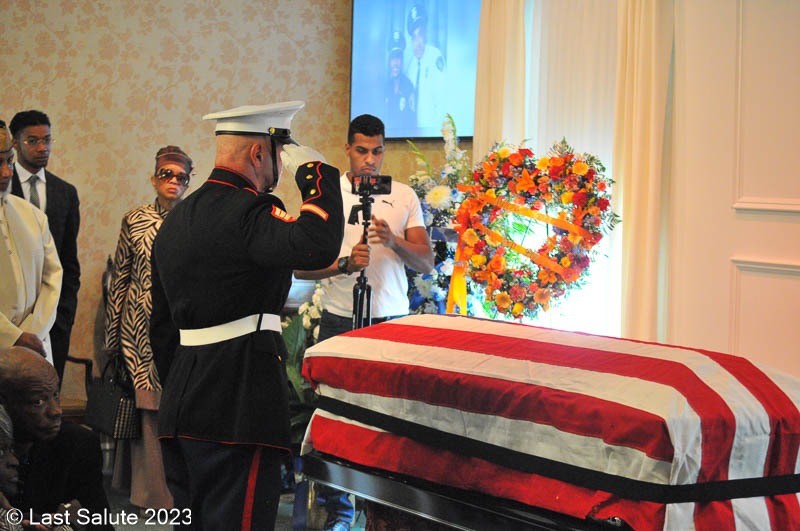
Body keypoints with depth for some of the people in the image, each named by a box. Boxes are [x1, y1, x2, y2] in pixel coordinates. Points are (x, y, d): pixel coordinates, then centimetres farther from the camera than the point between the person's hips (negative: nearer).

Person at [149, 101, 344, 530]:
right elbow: (317, 246, -32)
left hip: (180, 409, 10)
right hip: (238, 408, -10)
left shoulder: (176, 218, 17)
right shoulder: (246, 210, -14)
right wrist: (314, 171, -16)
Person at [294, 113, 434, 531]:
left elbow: (426, 262, 4)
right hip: (341, 320, 0)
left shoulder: (404, 196, 8)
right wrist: (345, 264, -17)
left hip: (393, 320, 1)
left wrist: (394, 241, -15)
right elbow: (301, 265, 0)